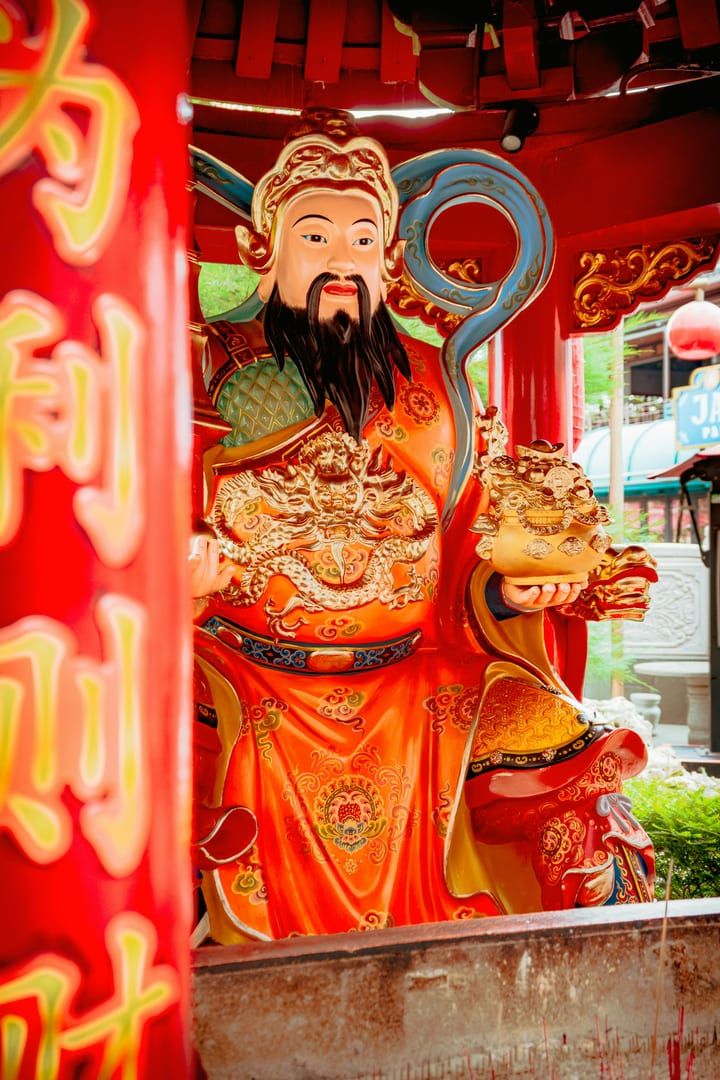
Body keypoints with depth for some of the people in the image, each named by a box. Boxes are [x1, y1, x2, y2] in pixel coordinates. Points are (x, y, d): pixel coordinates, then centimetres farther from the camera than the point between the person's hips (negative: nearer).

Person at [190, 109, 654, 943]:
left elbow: (471, 561, 12)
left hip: (419, 689, 2)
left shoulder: (430, 389, 11)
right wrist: (175, 575, -22)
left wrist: (511, 591, -9)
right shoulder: (209, 373, 4)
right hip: (245, 686, -1)